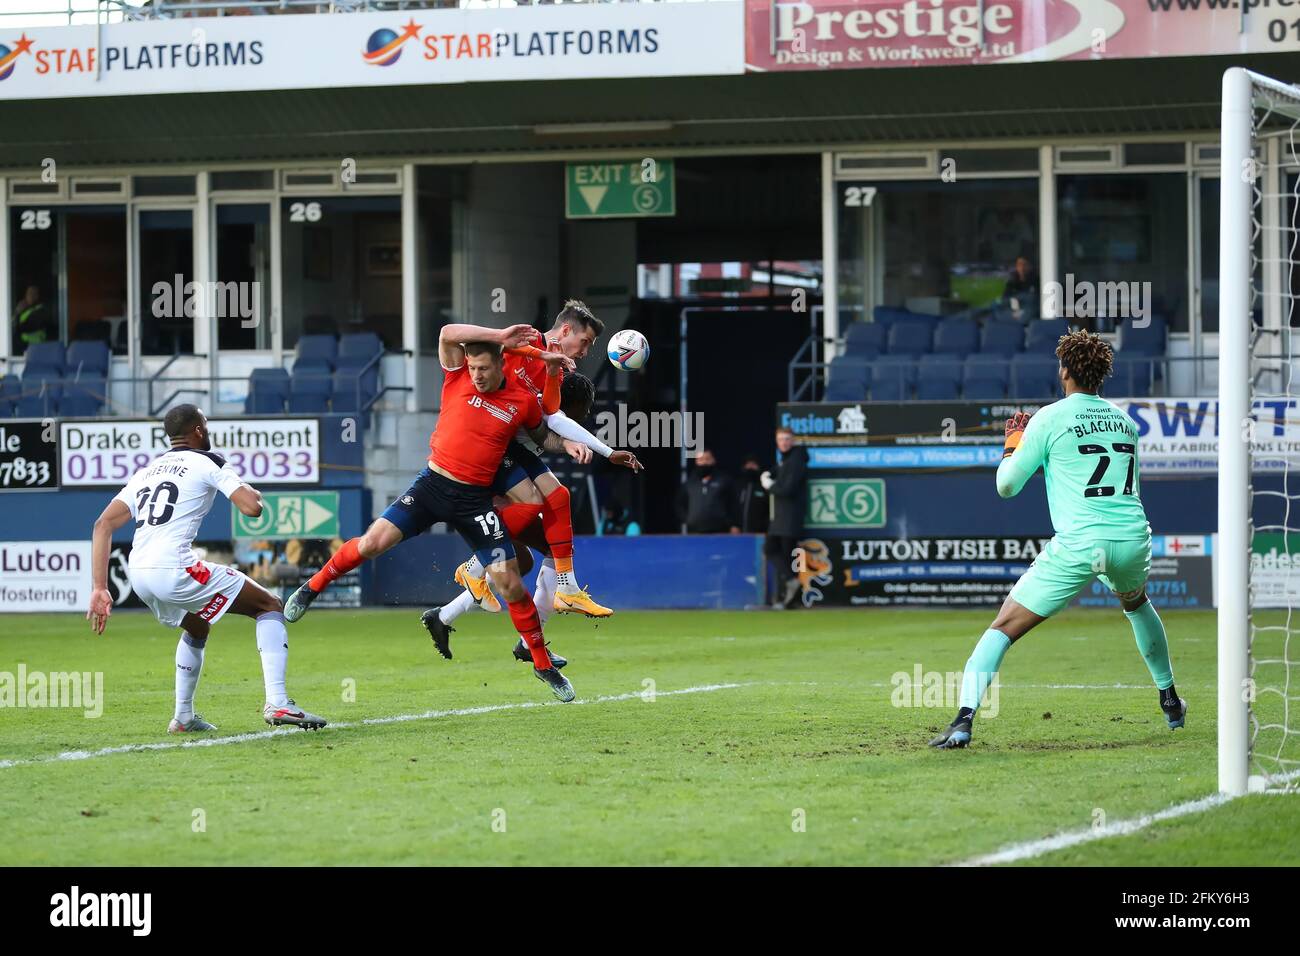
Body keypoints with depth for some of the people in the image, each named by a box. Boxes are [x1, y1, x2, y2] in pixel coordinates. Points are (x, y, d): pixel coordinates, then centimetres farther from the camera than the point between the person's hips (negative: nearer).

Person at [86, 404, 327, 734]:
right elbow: (252, 507, -6)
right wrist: (250, 492, 19)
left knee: (196, 628, 36)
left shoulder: (148, 470, 23)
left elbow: (103, 525, 15)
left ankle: (183, 718, 34)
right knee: (269, 606, 6)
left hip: (138, 573, 7)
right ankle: (277, 702, -9)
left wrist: (99, 589, 11)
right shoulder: (207, 462, 5)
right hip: (174, 568, -7)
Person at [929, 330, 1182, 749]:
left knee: (1002, 628, -1)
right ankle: (1170, 701, 45)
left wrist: (1014, 442, 21)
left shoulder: (1050, 419, 0)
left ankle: (963, 721, -17)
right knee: (1137, 603, 39)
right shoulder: (1124, 421, 15)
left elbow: (1006, 485, 4)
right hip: (1132, 539, 5)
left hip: (1077, 545, -5)